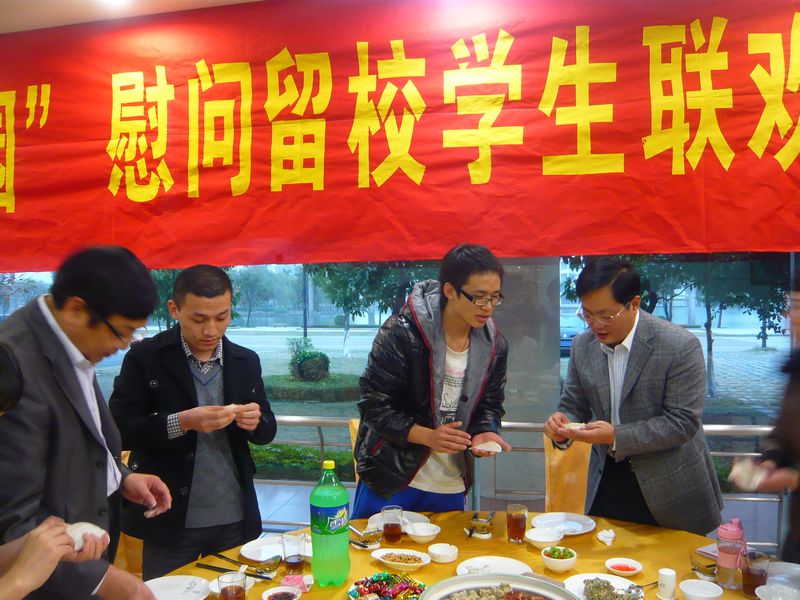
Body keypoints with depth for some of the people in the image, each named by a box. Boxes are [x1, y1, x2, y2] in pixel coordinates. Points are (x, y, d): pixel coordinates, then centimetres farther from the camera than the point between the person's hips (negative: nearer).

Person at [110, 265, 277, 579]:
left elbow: (267, 432, 8)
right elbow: (118, 429, -12)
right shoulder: (145, 358, -8)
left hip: (235, 520, 3)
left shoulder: (246, 361, 2)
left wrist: (255, 422, -14)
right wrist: (182, 422, -26)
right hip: (170, 520, -3)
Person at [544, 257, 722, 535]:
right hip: (607, 482, 4)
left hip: (670, 490, -4)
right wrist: (562, 422, -17)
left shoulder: (681, 346, -18)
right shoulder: (582, 345, -3)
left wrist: (616, 436, -28)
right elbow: (573, 403, 6)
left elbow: (683, 422, -19)